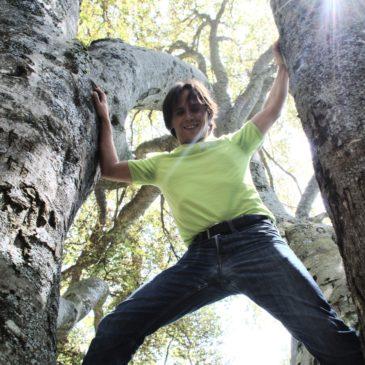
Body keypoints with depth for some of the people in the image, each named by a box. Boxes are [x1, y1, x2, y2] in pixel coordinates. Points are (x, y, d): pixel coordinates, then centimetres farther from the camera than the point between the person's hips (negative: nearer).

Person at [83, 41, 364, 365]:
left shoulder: (233, 143, 28)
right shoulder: (162, 164, 30)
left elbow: (272, 110, 29)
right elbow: (110, 169, 29)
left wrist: (282, 63, 30)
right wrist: (105, 119, 34)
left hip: (254, 240, -1)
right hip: (200, 255, 1)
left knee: (323, 330, -20)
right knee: (115, 329, -16)